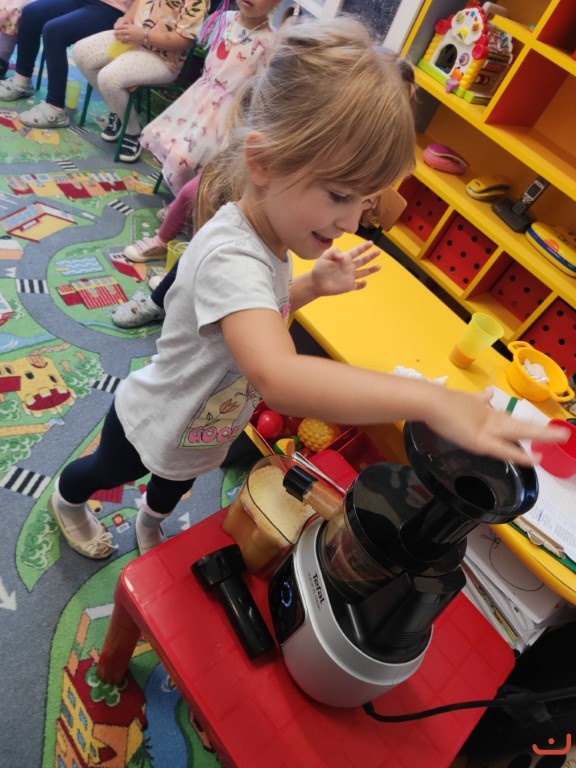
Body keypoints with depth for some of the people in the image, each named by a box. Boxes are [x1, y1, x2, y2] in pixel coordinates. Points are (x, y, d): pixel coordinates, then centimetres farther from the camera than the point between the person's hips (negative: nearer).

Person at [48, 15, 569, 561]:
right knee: (105, 471, 28)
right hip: (154, 428, -6)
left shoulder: (270, 237, -13)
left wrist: (314, 285, -12)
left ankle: (151, 520, 71)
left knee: (177, 482, 36)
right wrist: (431, 400, -62)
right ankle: (67, 499, 64)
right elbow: (276, 377, -59)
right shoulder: (230, 255, -43)